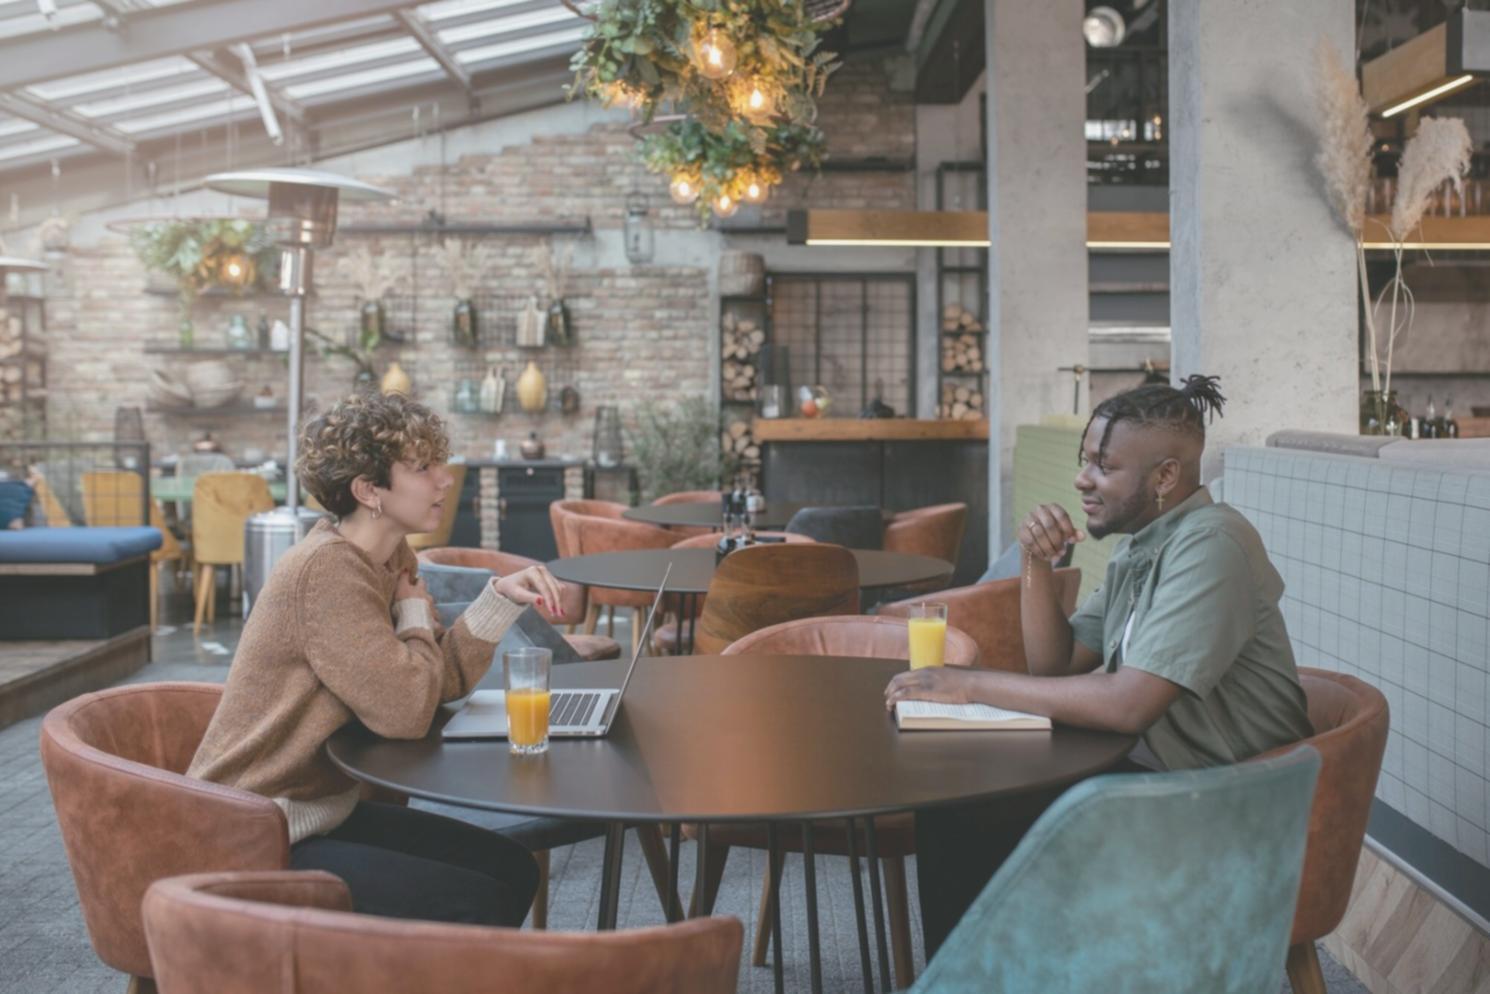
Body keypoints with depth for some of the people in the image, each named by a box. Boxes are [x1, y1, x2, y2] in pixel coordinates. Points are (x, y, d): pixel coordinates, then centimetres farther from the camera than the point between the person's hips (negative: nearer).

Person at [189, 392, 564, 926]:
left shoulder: (390, 558, 5)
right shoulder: (328, 568, -24)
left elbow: (445, 677, 3)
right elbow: (407, 709, -26)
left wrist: (501, 596, -10)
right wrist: (416, 610, -9)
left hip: (327, 811, 10)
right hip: (258, 844, -9)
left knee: (512, 869, 7)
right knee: (476, 906, -15)